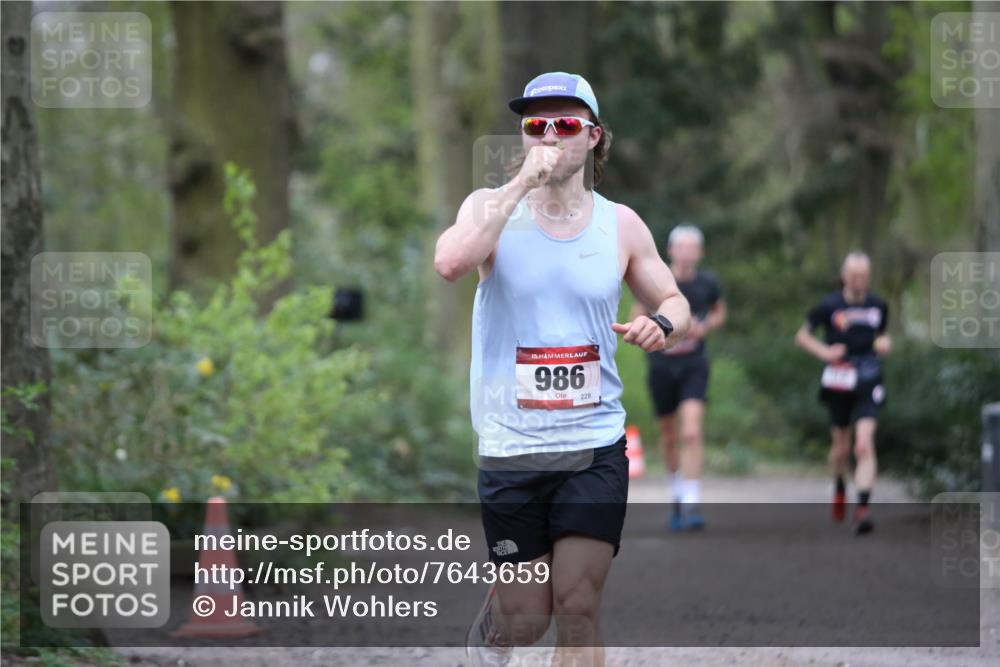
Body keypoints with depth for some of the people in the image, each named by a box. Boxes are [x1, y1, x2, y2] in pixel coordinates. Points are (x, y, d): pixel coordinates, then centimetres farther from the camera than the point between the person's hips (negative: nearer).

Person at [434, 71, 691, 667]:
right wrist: (525, 180, -22)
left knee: (578, 606, -5)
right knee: (525, 618, 5)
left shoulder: (620, 225, 5)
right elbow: (451, 263, -24)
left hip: (597, 446, 1)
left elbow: (676, 304, 17)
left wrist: (661, 324, -8)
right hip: (511, 447, -1)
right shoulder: (492, 207, -2)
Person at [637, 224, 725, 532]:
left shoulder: (707, 282, -2)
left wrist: (705, 327, -5)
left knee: (692, 434, -18)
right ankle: (678, 495, 37)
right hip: (662, 365, 1)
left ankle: (691, 506, -20)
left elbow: (720, 312, 17)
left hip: (694, 366, -1)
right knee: (669, 437, 13)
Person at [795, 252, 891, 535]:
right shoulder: (830, 306, -3)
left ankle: (863, 509, -23)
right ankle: (839, 488, 45)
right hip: (839, 381, 0)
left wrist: (885, 343, 1)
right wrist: (824, 352, -10)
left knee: (865, 444, -17)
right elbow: (802, 335, 6)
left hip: (868, 384, 0)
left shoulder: (878, 306, 6)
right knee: (841, 446, 12)